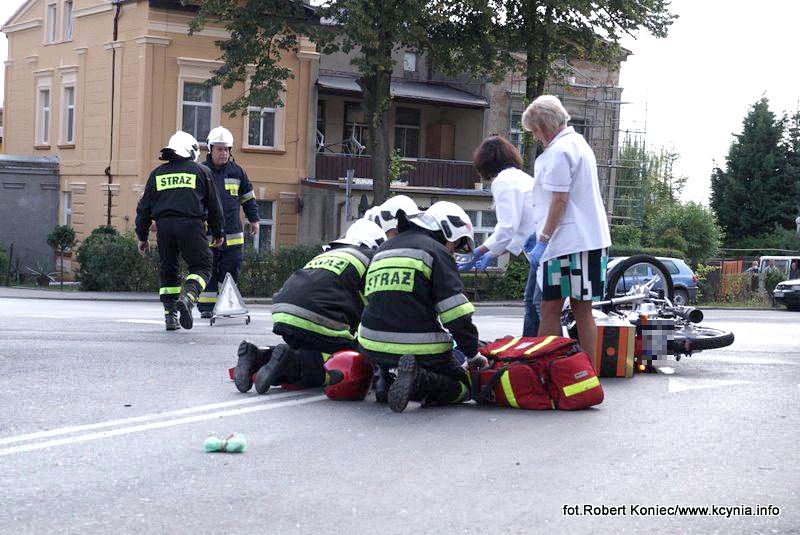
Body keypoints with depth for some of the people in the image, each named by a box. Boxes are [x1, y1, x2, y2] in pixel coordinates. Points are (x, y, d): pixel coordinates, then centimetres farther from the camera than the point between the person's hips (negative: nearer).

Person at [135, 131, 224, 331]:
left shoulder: (157, 174, 19)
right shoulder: (201, 171, 12)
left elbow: (144, 207, 17)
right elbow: (213, 206, 15)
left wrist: (142, 237, 23)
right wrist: (217, 233, 26)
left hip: (164, 226, 3)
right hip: (191, 225, -3)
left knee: (167, 270, 16)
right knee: (201, 267, 4)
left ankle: (170, 314, 11)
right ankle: (187, 298, -24)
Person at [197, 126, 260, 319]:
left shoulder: (237, 171, 8)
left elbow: (248, 197, 19)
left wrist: (253, 219, 18)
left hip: (232, 233, 2)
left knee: (231, 270, 4)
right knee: (207, 270, 0)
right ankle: (206, 306, 6)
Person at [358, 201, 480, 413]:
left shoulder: (383, 250, 22)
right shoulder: (436, 252, -3)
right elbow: (456, 312, -10)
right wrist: (473, 353, 2)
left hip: (372, 347, 7)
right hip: (419, 348, -7)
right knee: (461, 387, 7)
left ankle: (387, 381, -1)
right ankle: (419, 380, -20)